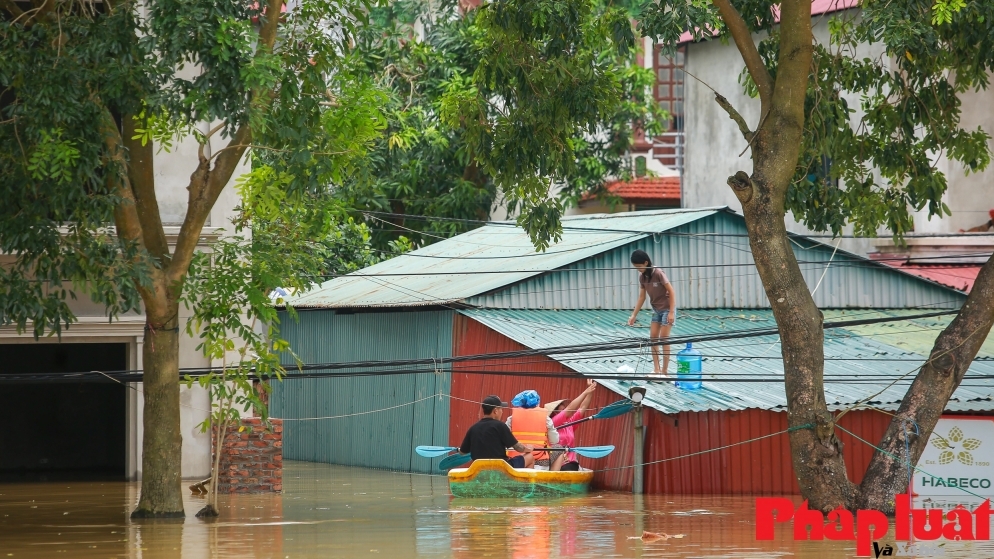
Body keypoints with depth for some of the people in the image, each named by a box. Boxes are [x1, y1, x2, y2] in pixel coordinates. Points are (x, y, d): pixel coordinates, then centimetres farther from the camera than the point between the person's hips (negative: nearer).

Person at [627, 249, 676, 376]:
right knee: (653, 337, 2)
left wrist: (671, 312, -23)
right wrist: (634, 315, 2)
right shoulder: (642, 277, -1)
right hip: (656, 310, 7)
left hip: (667, 308, -7)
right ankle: (656, 369, 5)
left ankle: (664, 371, -1)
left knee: (664, 338, -6)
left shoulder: (658, 274, -22)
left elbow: (672, 292, -19)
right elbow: (642, 297, 6)